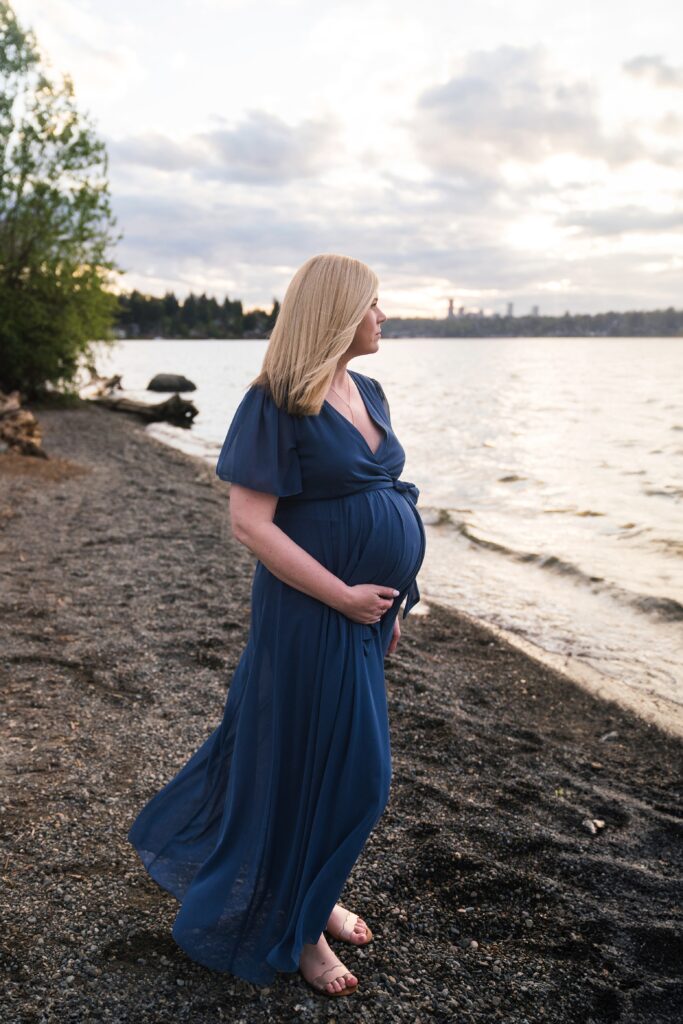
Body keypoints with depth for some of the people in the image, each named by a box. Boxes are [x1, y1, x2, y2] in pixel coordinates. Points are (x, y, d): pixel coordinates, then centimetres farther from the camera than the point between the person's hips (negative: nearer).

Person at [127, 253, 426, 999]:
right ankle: (293, 929, 29)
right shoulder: (279, 404, -16)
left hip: (363, 613, 8)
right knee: (316, 763, 5)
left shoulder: (366, 393, 9)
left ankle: (312, 893, 44)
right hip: (314, 616, -8)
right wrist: (344, 596, -18)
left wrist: (392, 602, 15)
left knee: (306, 751, 22)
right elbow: (250, 522, -20)